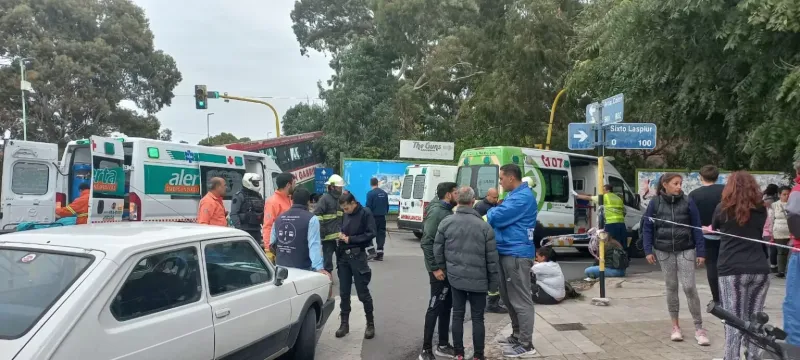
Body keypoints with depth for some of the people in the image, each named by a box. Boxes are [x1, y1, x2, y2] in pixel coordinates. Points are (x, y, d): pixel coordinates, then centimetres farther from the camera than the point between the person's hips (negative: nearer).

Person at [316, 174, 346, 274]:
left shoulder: (341, 198, 16)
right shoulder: (325, 198, -7)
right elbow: (317, 215, -15)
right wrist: (321, 230, -19)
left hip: (340, 235, 7)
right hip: (329, 235, -7)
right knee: (327, 259, 2)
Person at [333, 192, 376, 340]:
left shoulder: (365, 213, -7)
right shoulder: (345, 215, 12)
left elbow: (371, 234, -13)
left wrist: (350, 239, -13)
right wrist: (341, 235, 3)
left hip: (358, 256, -6)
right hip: (343, 256, 6)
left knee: (363, 292, 1)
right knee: (344, 293, 9)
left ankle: (370, 323, 15)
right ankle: (344, 323, 19)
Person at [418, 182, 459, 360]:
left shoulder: (447, 211, 11)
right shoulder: (436, 212, -17)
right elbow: (426, 242, -21)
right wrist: (435, 268, -21)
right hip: (440, 269, -9)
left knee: (446, 307, 15)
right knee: (435, 307, -3)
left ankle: (443, 345, 26)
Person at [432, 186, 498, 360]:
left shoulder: (446, 222, -5)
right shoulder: (484, 226, -10)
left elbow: (437, 250, 1)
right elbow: (492, 258, -7)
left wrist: (444, 269, 16)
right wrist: (493, 281, 4)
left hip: (455, 277, 2)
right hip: (478, 279, -2)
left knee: (457, 315, 12)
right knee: (477, 318, 8)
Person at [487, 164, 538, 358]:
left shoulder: (523, 196, -17)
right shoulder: (515, 195, 18)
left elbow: (498, 217, -22)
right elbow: (503, 215, 22)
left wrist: (491, 211, -1)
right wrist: (495, 209, 2)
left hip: (516, 254, -11)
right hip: (507, 252, 11)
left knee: (520, 300, -4)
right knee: (509, 297, 19)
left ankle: (526, 345, 3)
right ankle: (517, 335, 31)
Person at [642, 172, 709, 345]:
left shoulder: (688, 202, -3)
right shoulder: (655, 203, -1)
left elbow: (697, 227, -1)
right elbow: (647, 228, 3)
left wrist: (701, 252, -5)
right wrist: (648, 250, -4)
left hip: (685, 250, -1)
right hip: (664, 252, 1)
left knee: (689, 287, -6)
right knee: (671, 288, 9)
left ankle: (699, 328, 5)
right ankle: (675, 326, 19)